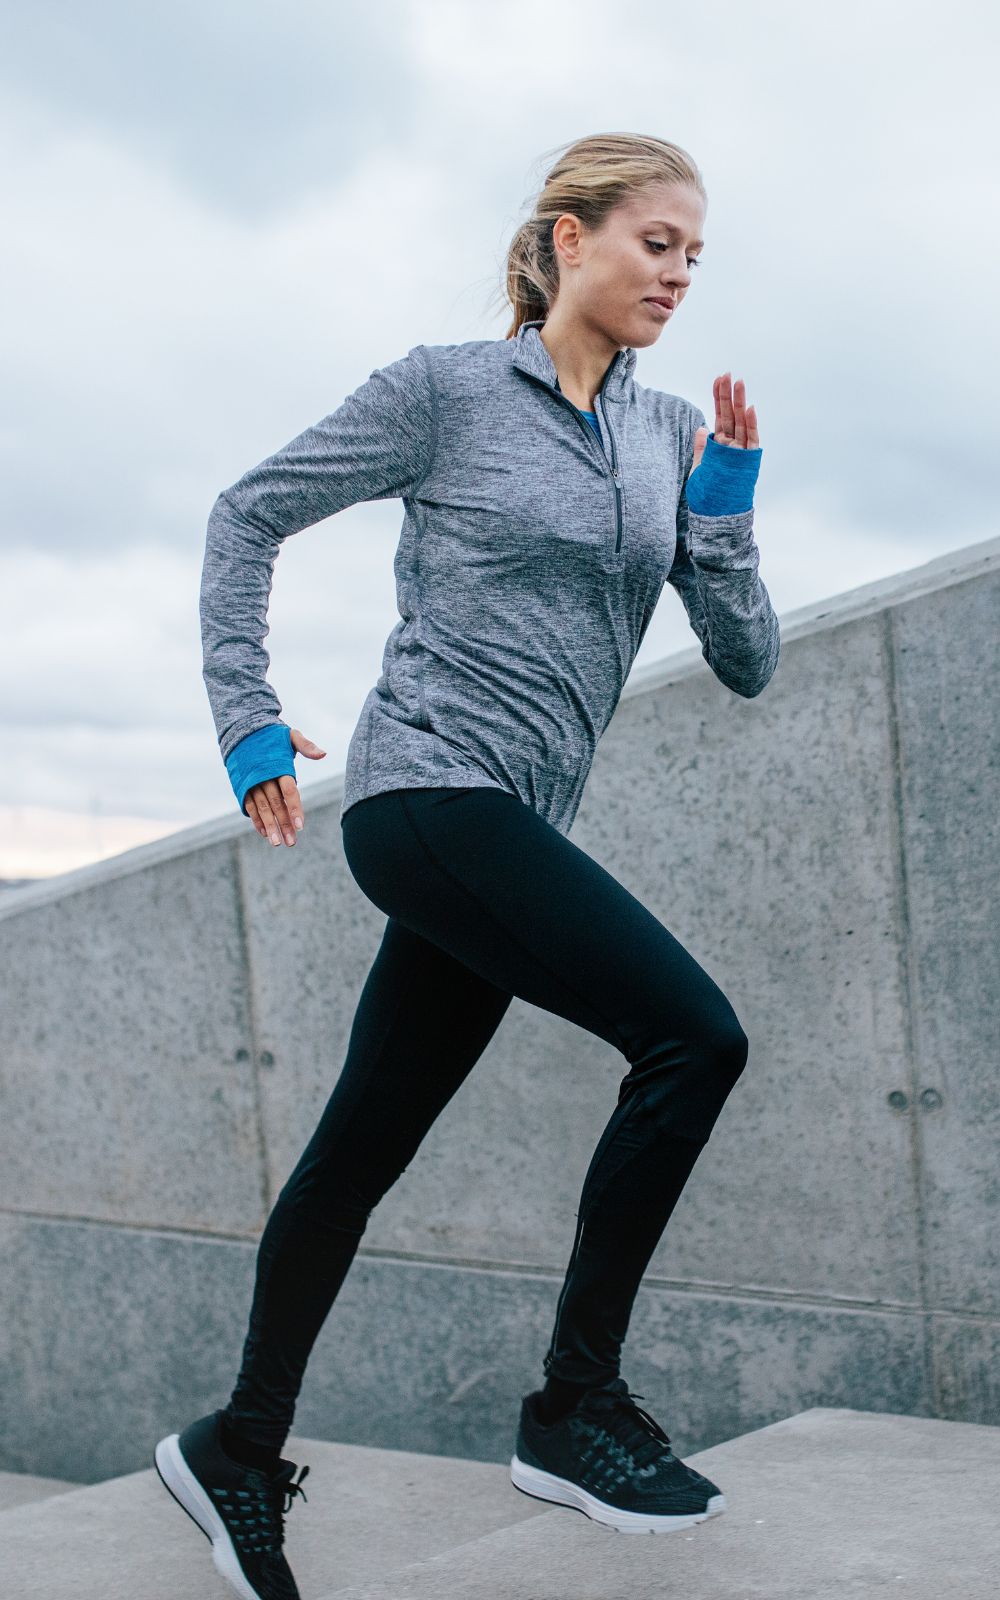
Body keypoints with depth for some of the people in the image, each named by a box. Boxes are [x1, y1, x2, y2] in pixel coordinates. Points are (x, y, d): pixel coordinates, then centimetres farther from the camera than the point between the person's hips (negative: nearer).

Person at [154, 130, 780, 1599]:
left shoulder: (672, 435, 11)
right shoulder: (447, 390, -3)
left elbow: (747, 664, 9)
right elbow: (248, 517, 2)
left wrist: (723, 505, -6)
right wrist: (248, 721, -2)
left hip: (511, 833, 6)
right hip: (430, 790, -6)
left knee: (362, 1149, 11)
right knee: (693, 1033, -17)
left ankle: (238, 1449, 25)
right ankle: (575, 1405, -6)